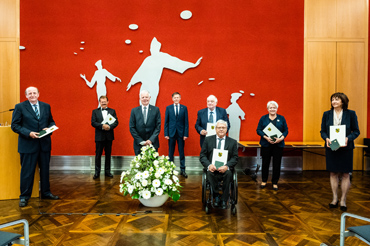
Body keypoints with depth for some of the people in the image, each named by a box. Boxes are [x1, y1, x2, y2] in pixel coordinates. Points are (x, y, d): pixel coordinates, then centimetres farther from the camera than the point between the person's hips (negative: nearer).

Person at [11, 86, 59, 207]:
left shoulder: (46, 106, 9)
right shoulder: (20, 107, -2)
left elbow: (51, 121, 15)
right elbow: (14, 125, -6)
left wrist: (49, 128, -7)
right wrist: (29, 133, -19)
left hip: (44, 143, 4)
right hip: (28, 144, -4)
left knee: (45, 170, 14)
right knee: (27, 172, 3)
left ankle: (46, 193, 29)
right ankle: (24, 196, 19)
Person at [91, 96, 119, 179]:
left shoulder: (112, 111, 8)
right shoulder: (95, 111, 6)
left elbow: (116, 122, 0)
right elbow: (93, 122, -5)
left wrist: (109, 127, -18)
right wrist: (102, 126, -19)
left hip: (109, 136, 1)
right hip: (99, 136, -1)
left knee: (108, 154, 8)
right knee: (98, 154, 3)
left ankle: (107, 171, 19)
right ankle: (97, 172, 12)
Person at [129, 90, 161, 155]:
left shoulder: (156, 109, 2)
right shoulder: (134, 110, 4)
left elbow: (158, 127, -1)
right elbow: (132, 128, 2)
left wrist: (151, 140, -11)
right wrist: (141, 141, -7)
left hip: (152, 143, 0)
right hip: (139, 145, 1)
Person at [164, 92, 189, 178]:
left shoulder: (184, 108, 4)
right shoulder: (168, 108, 6)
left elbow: (186, 122, 2)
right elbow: (166, 122, 4)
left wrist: (186, 134, -5)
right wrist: (166, 134, -3)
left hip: (181, 133, 0)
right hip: (171, 133, 0)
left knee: (181, 152, 5)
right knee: (170, 152, 7)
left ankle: (182, 170, 13)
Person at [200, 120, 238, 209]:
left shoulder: (233, 142, 11)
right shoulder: (208, 140, 10)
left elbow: (235, 158, 3)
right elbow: (202, 156, 5)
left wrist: (226, 166, -17)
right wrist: (209, 165, -16)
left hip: (225, 169, 0)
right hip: (212, 168, 0)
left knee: (228, 173, -33)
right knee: (210, 173, -33)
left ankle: (224, 200, -15)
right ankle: (216, 197, -12)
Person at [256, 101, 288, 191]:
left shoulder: (281, 118, 6)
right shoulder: (263, 118, 5)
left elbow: (286, 130, 5)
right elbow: (258, 130, 0)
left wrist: (281, 138, -14)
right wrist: (266, 137, -15)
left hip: (278, 144, 1)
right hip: (266, 144, 0)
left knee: (277, 164, 3)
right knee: (265, 163, 7)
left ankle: (275, 183, 17)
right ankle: (264, 181, 23)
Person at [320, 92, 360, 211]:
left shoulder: (351, 114, -1)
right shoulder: (326, 114, 4)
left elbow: (356, 131, 0)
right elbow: (322, 131, 6)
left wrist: (348, 138, -18)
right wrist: (326, 138, -14)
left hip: (345, 147, -2)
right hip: (331, 147, 2)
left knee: (345, 174, 4)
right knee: (333, 173, 8)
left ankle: (343, 200, 18)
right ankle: (335, 199, 21)